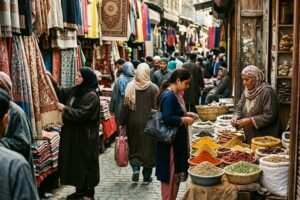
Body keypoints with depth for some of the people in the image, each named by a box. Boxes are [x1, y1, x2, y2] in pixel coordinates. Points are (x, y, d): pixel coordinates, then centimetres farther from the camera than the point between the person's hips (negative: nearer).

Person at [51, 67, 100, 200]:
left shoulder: (91, 96, -18)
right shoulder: (74, 91, 8)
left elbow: (82, 114, -24)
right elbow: (60, 93, 19)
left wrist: (64, 109, -17)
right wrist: (51, 81, 6)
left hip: (85, 136, -9)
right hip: (73, 134, 9)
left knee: (86, 162, 2)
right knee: (75, 161, 15)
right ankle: (80, 189, 28)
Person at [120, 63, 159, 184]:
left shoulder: (130, 86, -4)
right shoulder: (153, 88, -8)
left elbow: (126, 106, -3)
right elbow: (156, 107, -6)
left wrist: (122, 123, 3)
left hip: (133, 122, 2)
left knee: (134, 146, 19)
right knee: (148, 147, 9)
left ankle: (135, 168, 1)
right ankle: (146, 177, 15)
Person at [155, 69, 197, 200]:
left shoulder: (175, 94, 11)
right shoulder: (169, 95, -20)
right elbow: (167, 118, -29)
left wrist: (186, 114, 7)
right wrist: (185, 120, -18)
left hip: (176, 140, 10)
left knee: (175, 174, 18)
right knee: (170, 175, 1)